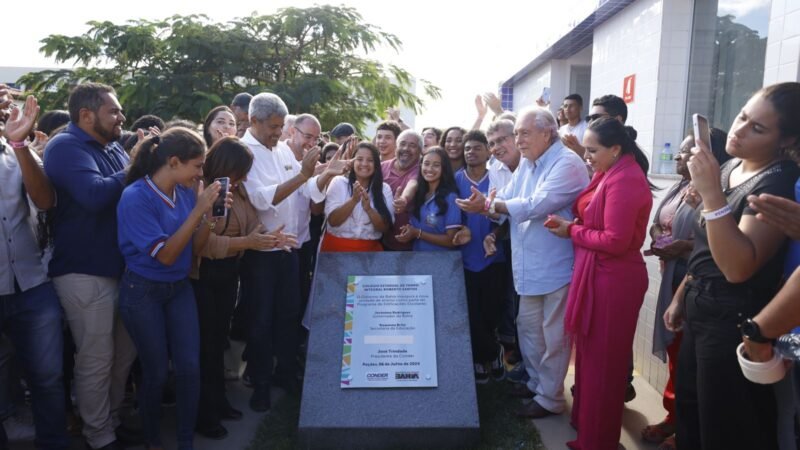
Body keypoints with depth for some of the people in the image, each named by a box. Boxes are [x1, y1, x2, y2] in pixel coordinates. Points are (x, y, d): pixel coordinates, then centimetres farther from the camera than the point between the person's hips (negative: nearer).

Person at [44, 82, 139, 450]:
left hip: (121, 267, 8)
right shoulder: (66, 147, -13)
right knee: (96, 360, 3)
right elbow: (95, 195, -29)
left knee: (124, 353, 17)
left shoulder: (113, 148, 13)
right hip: (85, 273, -8)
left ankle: (114, 418, 34)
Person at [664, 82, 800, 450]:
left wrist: (711, 193, -32)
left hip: (735, 322, -8)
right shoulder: (729, 168, 7)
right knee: (689, 414, 22)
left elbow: (738, 267, -29)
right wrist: (681, 296, 17)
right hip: (701, 310, 8)